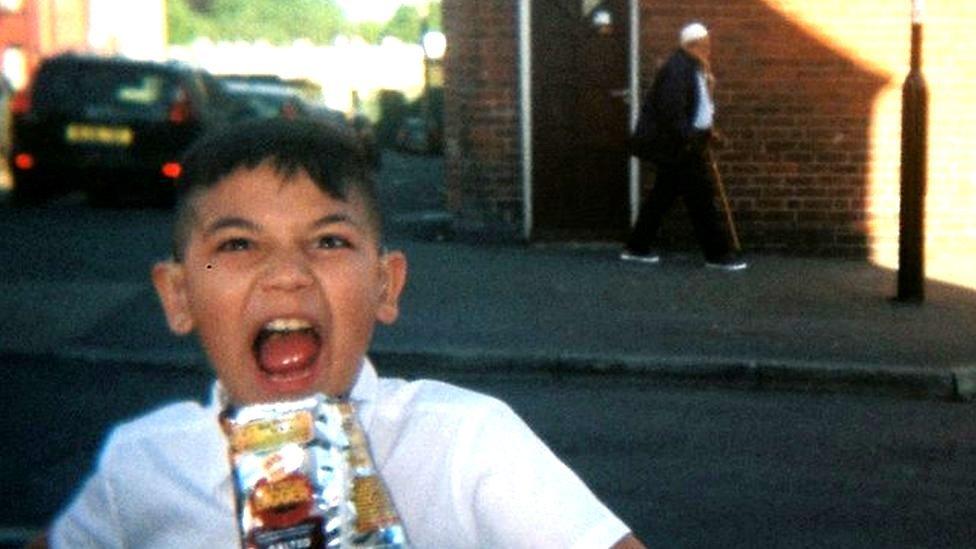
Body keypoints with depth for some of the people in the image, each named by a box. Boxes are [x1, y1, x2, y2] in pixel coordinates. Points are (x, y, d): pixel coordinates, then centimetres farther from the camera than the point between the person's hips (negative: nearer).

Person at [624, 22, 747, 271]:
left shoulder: (696, 67, 14)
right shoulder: (678, 68, -18)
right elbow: (671, 108, -25)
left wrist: (706, 129, 13)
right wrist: (687, 139, -25)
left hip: (688, 141, 10)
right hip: (678, 145, -10)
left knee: (664, 193, 13)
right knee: (701, 195, -6)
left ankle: (638, 246, 20)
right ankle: (717, 253, 1)